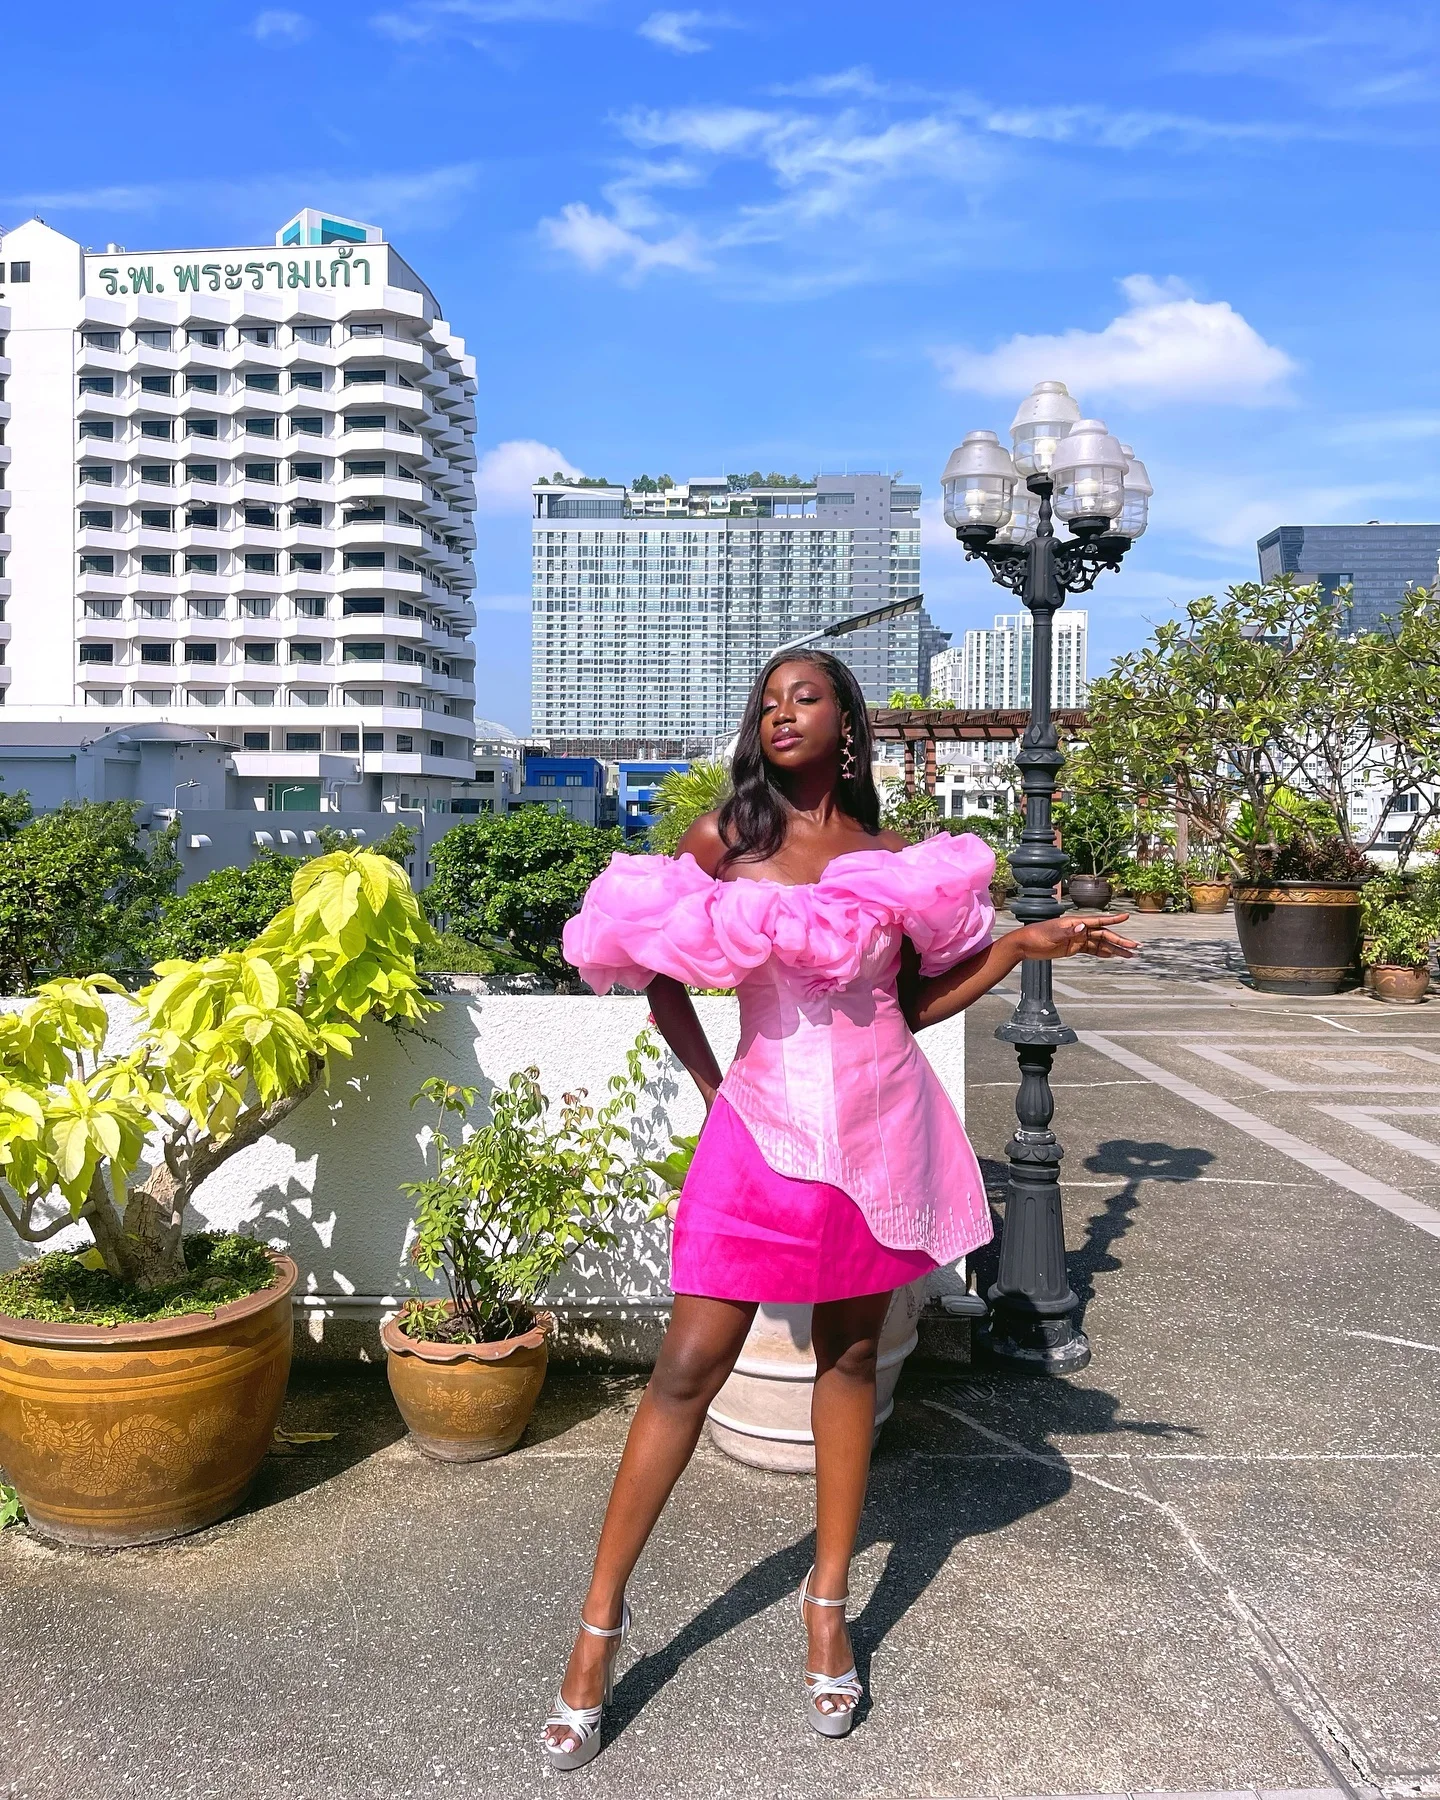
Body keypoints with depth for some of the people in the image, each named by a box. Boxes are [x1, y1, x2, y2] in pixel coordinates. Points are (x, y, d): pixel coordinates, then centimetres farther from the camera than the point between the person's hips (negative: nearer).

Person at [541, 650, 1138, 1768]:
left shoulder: (893, 858, 6)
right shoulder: (723, 838, 1)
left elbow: (915, 1002, 8)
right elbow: (660, 976, 7)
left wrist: (1026, 944, 2)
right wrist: (711, 1084, 3)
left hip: (879, 1127, 2)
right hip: (764, 1123, -1)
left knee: (850, 1354, 10)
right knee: (691, 1366, -2)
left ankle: (829, 1605, 25)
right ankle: (603, 1619, 11)